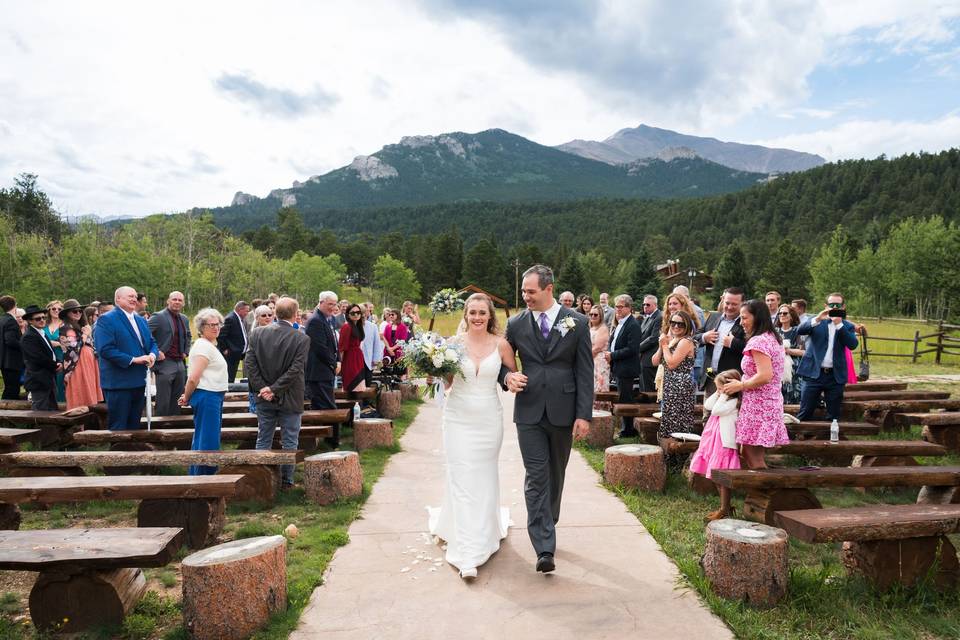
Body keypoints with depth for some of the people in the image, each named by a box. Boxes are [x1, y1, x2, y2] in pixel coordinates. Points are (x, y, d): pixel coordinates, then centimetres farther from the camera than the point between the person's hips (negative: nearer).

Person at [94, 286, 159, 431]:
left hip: (139, 381, 7)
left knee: (134, 426, 16)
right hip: (118, 383, -7)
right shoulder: (106, 320, -9)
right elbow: (105, 349, -19)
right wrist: (133, 359, -20)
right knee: (118, 428, 0)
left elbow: (152, 342, 18)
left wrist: (153, 354, -5)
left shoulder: (141, 320, 16)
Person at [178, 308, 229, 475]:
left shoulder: (209, 345, 17)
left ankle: (196, 476, 30)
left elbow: (193, 378, 20)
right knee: (208, 442, -5)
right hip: (207, 397, -10)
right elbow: (193, 378, -20)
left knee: (201, 439, 19)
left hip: (214, 397, 10)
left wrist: (187, 397, 13)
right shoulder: (204, 346, -15)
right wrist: (186, 398, -6)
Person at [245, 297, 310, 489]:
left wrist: (262, 388, -7)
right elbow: (295, 369, -18)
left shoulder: (258, 333, -3)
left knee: (263, 440, 15)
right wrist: (275, 389, -13)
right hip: (290, 399, -3)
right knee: (289, 442, 9)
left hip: (264, 398, 3)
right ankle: (286, 480, 14)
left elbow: (249, 363, -6)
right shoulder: (302, 338, -13)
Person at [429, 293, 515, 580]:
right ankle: (467, 555, 6)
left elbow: (514, 375, 8)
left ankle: (484, 532, 39)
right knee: (461, 480, -3)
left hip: (489, 419, 1)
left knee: (484, 479, 14)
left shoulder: (501, 344, -3)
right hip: (459, 419, 0)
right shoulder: (454, 343, -2)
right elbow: (446, 383, 4)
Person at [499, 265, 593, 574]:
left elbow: (585, 371, -2)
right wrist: (507, 376, -11)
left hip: (562, 412, 0)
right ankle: (545, 548, -3)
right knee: (536, 477, -5)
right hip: (529, 412, 0)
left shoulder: (576, 322, -2)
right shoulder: (516, 324, 2)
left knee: (556, 475, 15)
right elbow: (501, 361, 13)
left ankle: (547, 527, 36)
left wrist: (584, 414, -7)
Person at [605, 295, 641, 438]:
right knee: (622, 400, 14)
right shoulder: (619, 323, 15)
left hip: (626, 369, -10)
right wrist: (610, 354, 6)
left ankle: (627, 430, 5)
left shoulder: (633, 325, -15)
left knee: (625, 400, -3)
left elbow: (632, 349, -22)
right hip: (618, 369, 10)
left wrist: (613, 355, -17)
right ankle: (625, 428, 23)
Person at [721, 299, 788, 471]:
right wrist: (742, 382, 13)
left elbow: (765, 375, -25)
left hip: (757, 405, -10)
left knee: (753, 459, -3)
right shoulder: (772, 338, 16)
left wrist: (740, 386, -12)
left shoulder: (758, 341, -15)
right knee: (746, 454, 16)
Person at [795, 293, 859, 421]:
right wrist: (817, 319, -22)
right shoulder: (816, 322, 7)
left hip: (836, 376, 2)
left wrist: (839, 324, -13)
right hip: (814, 373, -2)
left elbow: (853, 344, -8)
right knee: (804, 413, -1)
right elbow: (800, 330, -10)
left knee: (833, 416, 9)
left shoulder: (848, 326, 9)